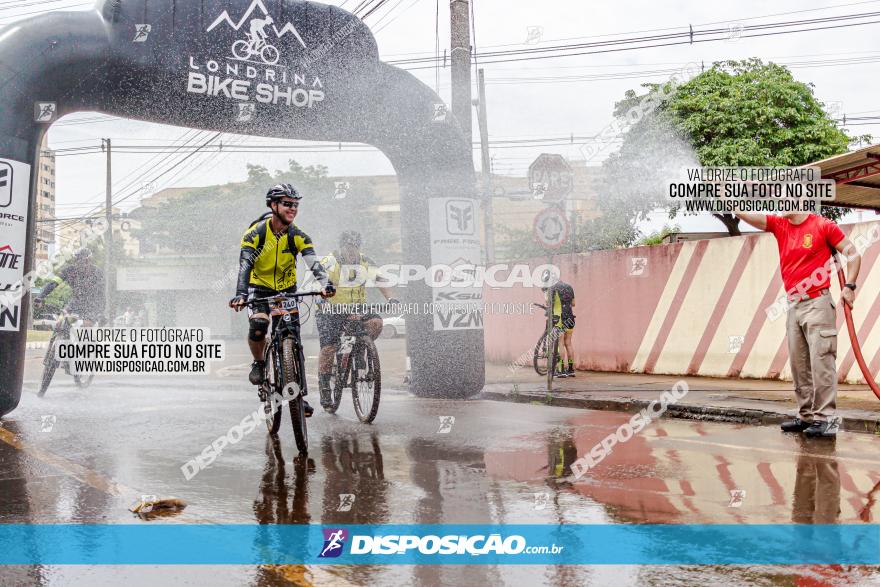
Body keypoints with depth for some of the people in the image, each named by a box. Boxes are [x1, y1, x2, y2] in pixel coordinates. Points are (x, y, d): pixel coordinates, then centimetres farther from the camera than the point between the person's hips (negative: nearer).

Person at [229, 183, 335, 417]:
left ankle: (299, 395, 4)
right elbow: (245, 264, -29)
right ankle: (259, 362, 1)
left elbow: (313, 263, -26)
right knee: (258, 326, -30)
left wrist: (325, 284, -47)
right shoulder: (256, 232, -17)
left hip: (287, 289, 2)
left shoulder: (297, 236, -12)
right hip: (259, 288, -2)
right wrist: (240, 294, -45)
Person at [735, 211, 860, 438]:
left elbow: (853, 254, 1)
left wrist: (849, 286, -8)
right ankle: (806, 416, 13)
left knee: (821, 362, -8)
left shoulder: (823, 225, -2)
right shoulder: (779, 225, 11)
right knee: (799, 366, 6)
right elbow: (747, 215, 4)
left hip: (817, 303, -6)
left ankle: (825, 419, -6)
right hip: (794, 306, 6)